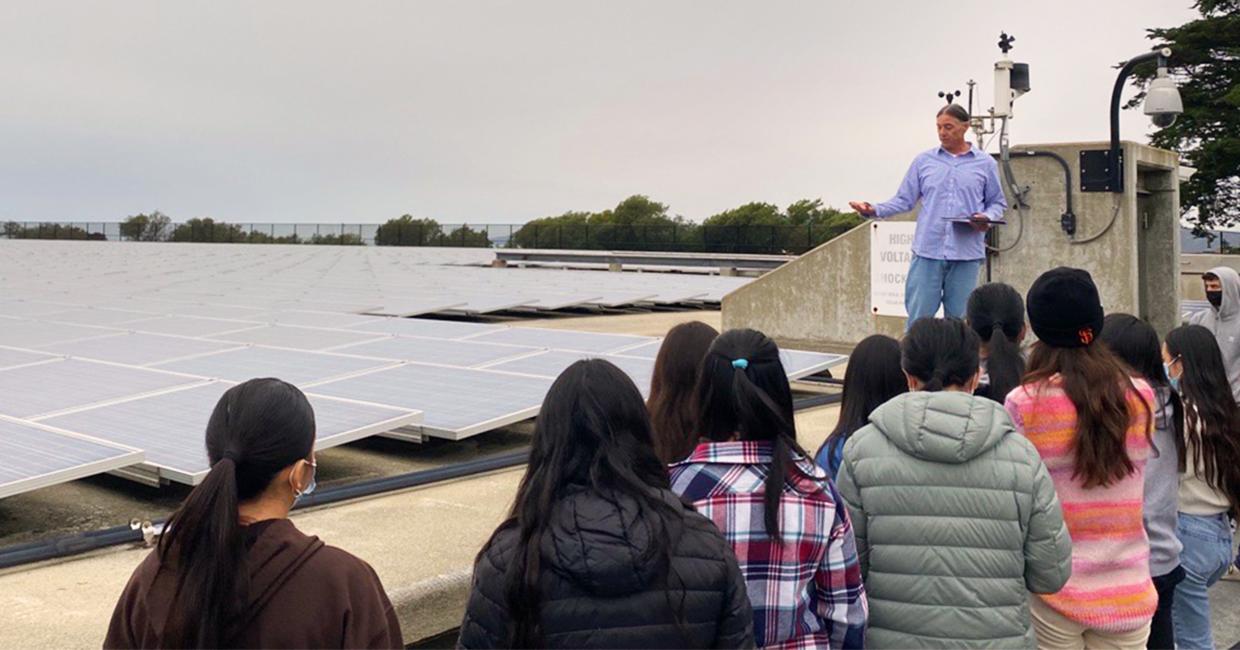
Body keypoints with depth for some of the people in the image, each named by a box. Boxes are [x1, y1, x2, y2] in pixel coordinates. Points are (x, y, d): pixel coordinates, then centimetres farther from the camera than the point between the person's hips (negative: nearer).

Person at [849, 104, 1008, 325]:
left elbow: (997, 202, 12)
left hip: (966, 255, 0)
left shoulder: (985, 164, 8)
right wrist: (875, 210, -9)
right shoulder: (923, 161, 9)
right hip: (927, 251, 0)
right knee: (918, 318, -1)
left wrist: (987, 218, -9)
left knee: (959, 320, 6)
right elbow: (904, 200, 7)